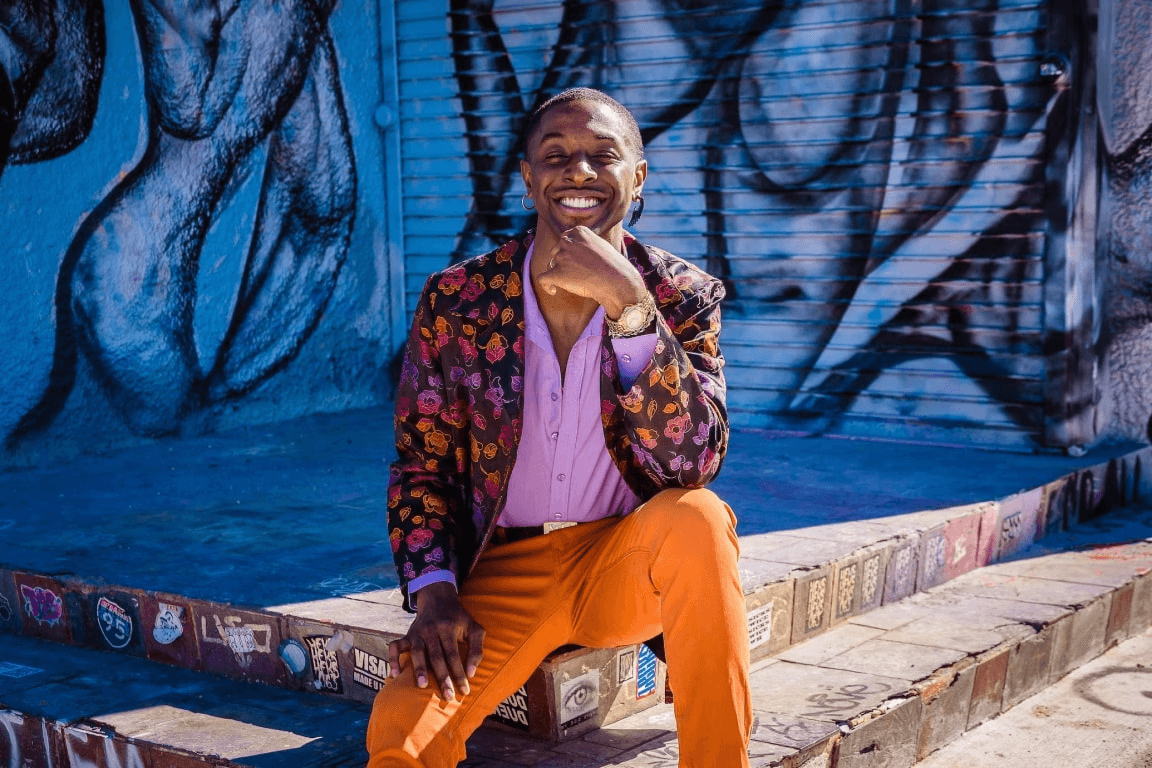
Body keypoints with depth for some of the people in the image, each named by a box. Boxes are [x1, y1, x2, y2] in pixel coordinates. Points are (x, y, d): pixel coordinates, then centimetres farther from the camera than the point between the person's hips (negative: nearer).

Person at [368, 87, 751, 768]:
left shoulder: (683, 296, -5)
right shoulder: (455, 300, -4)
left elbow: (696, 463, -19)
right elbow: (421, 465, 4)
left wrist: (629, 304, -27)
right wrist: (433, 592, -13)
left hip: (628, 564, 1)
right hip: (505, 572, -1)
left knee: (697, 519, -33)